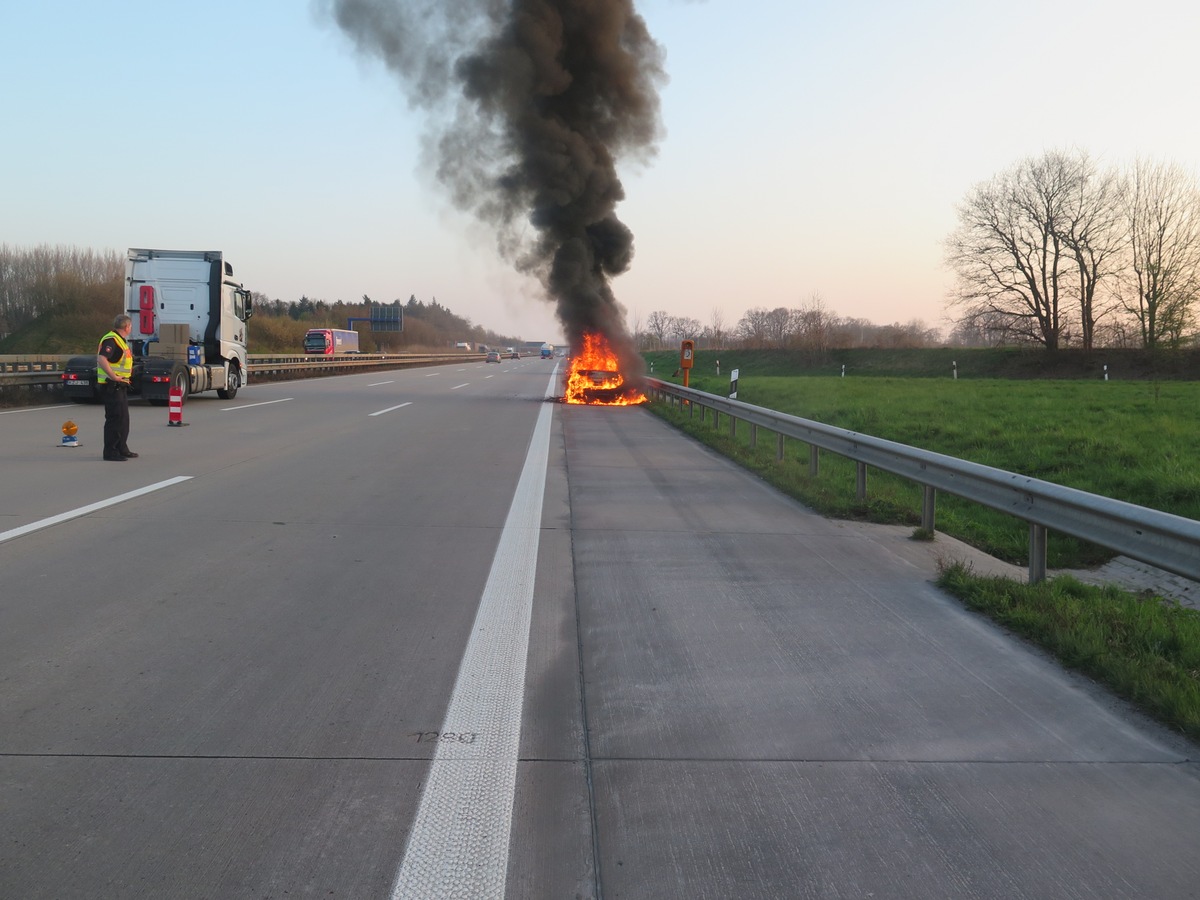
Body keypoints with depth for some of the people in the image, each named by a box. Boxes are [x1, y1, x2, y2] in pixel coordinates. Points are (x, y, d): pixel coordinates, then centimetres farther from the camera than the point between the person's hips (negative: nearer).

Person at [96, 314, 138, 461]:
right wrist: (114, 376, -29)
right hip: (112, 386, -11)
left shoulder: (121, 340, 17)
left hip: (120, 386, 11)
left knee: (123, 419, 17)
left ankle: (122, 449, 26)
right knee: (115, 419, -8)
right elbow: (102, 359, -30)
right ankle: (110, 452, -4)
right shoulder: (111, 340, -17)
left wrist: (127, 373, 20)